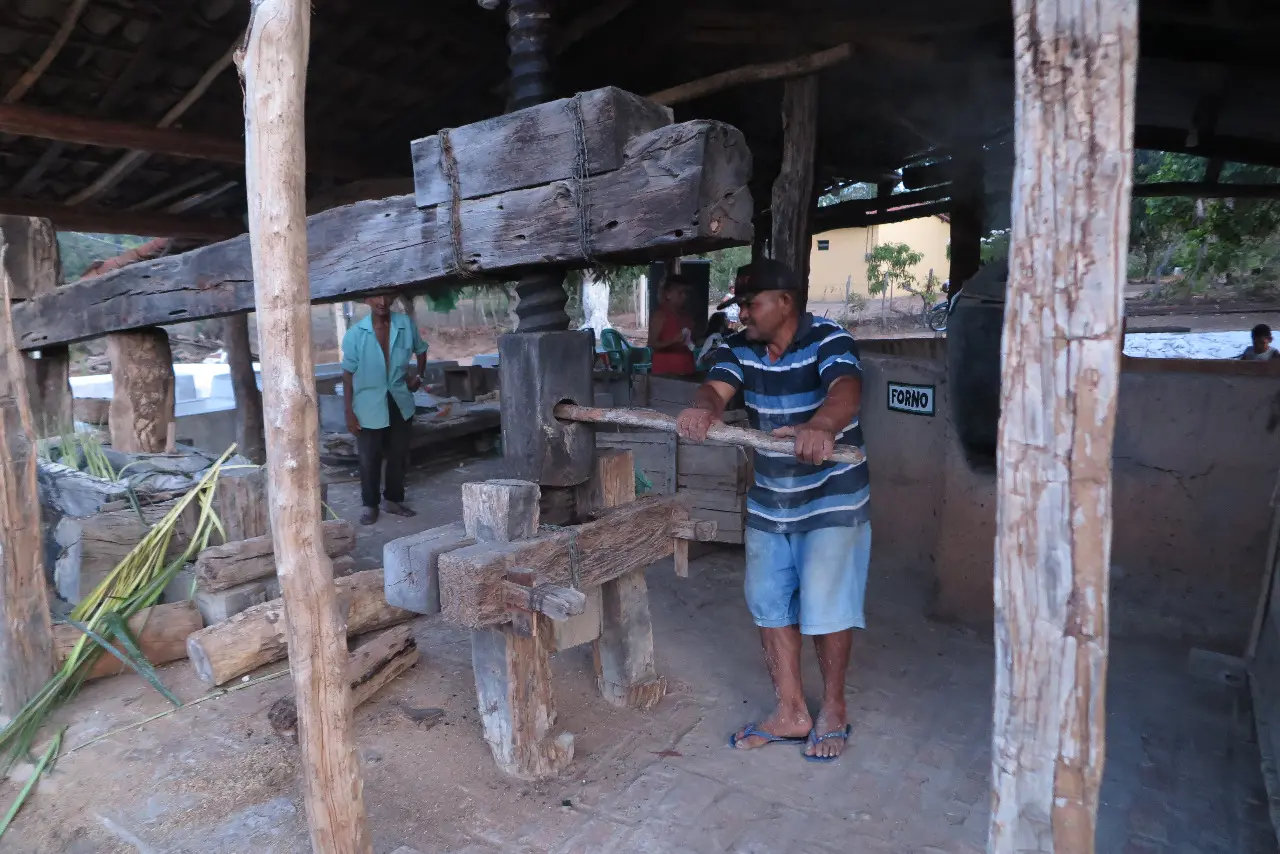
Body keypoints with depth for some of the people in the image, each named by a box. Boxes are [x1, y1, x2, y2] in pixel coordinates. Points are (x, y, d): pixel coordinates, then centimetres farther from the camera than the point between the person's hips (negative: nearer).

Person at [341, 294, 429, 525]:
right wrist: (349, 412, -10)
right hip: (369, 406, -3)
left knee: (398, 455, 13)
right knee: (369, 459, 7)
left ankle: (393, 499, 30)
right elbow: (348, 374, -8)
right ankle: (369, 504, 24)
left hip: (399, 402, 3)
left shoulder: (405, 324, -6)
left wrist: (418, 376, 4)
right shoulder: (355, 334, -12)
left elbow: (421, 350, 15)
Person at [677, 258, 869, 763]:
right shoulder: (740, 349, 0)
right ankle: (791, 713, 26)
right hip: (769, 501, 6)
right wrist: (701, 409, -42)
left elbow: (846, 391, -36)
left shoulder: (828, 341, -16)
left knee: (826, 604, -1)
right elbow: (717, 388, -17)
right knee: (770, 603, 10)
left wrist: (821, 426, -58)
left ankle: (833, 710, 24)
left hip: (832, 501, -6)